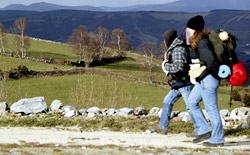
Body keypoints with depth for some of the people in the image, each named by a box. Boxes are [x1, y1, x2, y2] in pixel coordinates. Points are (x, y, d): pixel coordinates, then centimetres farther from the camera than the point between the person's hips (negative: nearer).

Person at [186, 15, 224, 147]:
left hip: (209, 79, -11)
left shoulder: (202, 43, -19)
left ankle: (217, 139, 6)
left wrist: (201, 70, -13)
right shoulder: (198, 42, 11)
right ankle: (204, 130, 19)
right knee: (192, 102, 16)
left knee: (211, 109, -3)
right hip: (203, 79, 11)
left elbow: (212, 61, -25)